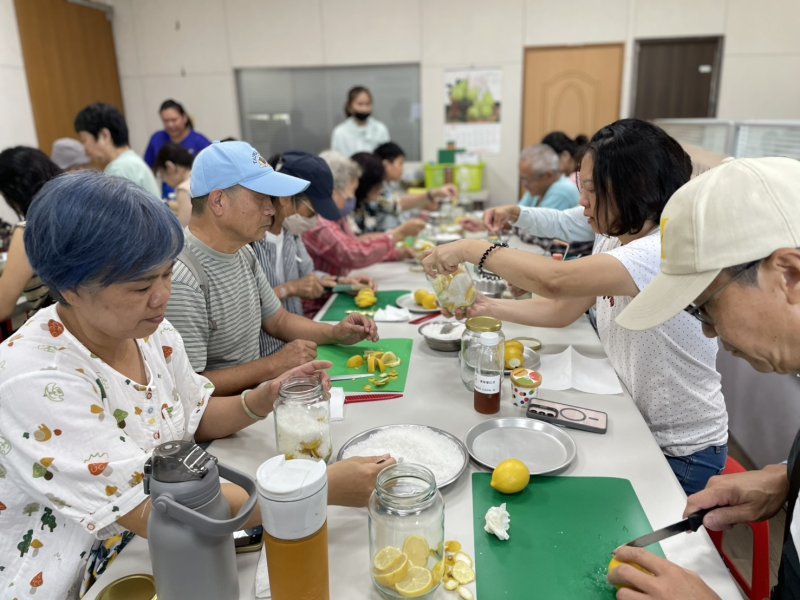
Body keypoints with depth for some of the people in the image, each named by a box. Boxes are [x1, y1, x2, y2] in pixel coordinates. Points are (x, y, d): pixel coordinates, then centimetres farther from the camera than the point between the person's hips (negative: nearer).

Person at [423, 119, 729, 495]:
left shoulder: (668, 251, -30)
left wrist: (472, 249, -31)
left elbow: (556, 281, -42)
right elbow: (561, 311, 4)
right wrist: (489, 307, -9)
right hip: (633, 428, 7)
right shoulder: (611, 242, 0)